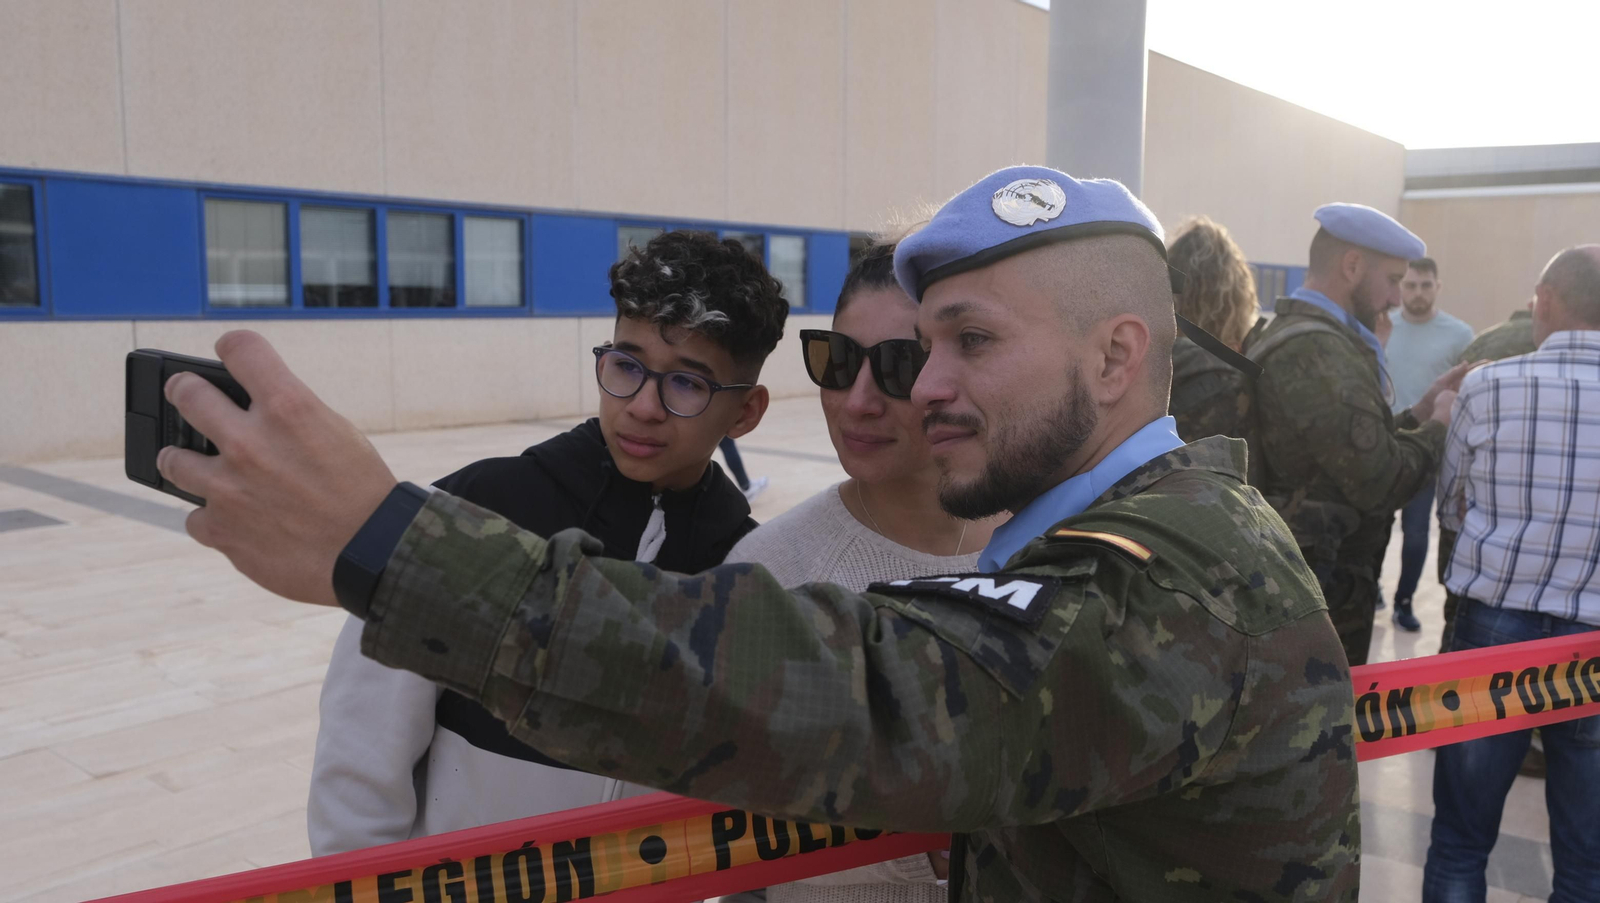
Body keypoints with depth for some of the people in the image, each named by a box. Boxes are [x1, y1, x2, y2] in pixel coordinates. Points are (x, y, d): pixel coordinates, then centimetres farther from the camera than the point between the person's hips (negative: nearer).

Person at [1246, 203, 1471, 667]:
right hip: (1326, 592, -10)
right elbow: (1379, 482, -20)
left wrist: (1420, 411, 10)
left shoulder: (1282, 335, 10)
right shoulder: (1320, 353, -21)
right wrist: (1438, 425, -4)